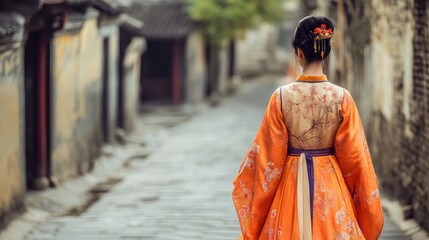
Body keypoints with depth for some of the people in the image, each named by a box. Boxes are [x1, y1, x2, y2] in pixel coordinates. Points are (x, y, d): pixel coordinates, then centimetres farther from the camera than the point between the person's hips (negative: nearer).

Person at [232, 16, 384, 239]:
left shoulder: (282, 96, -10)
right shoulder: (342, 97, -9)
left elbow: (269, 156, -5)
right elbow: (354, 156, -5)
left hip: (291, 187, 0)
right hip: (331, 187, 0)